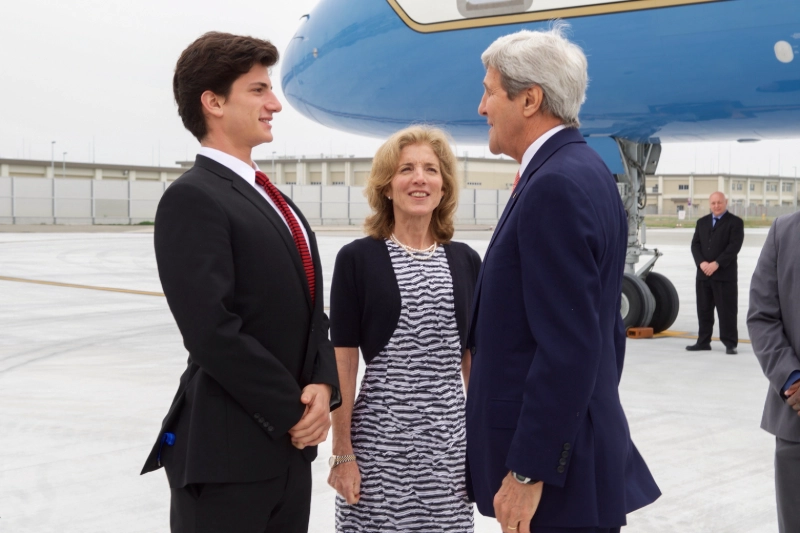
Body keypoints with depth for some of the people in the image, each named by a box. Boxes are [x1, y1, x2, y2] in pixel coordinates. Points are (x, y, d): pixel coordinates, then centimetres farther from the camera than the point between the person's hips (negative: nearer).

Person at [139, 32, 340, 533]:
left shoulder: (274, 201, 15)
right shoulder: (192, 198, -12)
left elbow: (310, 311, 13)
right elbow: (213, 331, -20)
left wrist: (322, 386, -5)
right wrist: (294, 411, -12)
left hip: (289, 445, 8)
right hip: (226, 452, -8)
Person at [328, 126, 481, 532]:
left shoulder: (466, 261, 7)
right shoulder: (358, 258, -4)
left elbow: (475, 360, 10)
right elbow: (343, 362, -5)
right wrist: (342, 452, -7)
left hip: (449, 438, 3)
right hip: (379, 436, -3)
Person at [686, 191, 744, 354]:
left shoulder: (735, 222, -1)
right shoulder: (702, 222, 15)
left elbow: (734, 246, -11)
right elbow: (695, 244, 8)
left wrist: (716, 263, -18)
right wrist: (701, 262, -9)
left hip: (725, 274, -5)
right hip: (703, 274, 5)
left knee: (727, 310, -3)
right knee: (704, 310, 9)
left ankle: (730, 343, 3)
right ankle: (703, 341, 16)